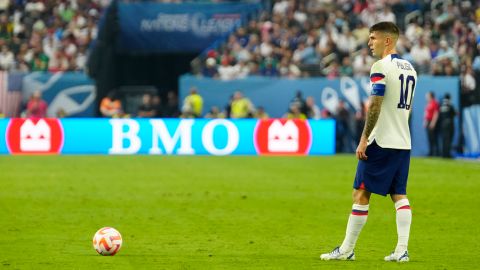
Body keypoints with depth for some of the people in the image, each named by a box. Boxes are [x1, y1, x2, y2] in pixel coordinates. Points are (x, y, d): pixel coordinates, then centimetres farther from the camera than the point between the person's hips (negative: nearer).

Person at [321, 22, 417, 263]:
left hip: (380, 143, -8)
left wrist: (364, 139, -15)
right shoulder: (409, 68, 14)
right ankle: (402, 250, -1)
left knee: (361, 193, -2)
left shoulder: (380, 67, -12)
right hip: (403, 142, 8)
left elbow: (375, 106, -17)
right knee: (399, 195, 7)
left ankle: (347, 250, 1)